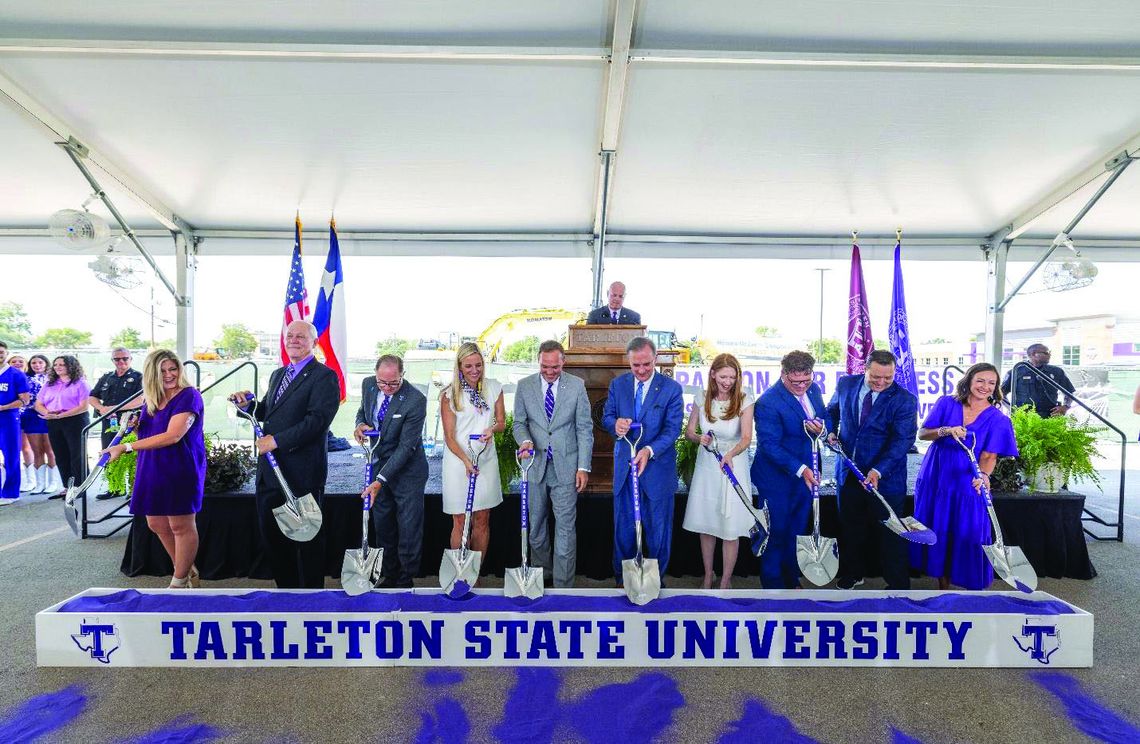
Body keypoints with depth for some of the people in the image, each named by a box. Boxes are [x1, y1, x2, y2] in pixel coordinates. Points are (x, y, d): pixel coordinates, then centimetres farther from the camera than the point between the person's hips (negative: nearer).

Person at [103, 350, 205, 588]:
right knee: (156, 524, 14)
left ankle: (179, 582, 18)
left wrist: (126, 447, -18)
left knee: (181, 526, 2)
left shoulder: (188, 396, -13)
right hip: (152, 470, 8)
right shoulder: (150, 400, 10)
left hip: (180, 470, -8)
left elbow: (172, 436, -22)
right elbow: (148, 434, 22)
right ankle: (187, 571, 31)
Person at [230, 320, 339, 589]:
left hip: (301, 472, -8)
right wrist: (247, 405, 3)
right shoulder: (278, 374, 18)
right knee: (270, 533, 16)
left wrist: (277, 440, -22)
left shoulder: (324, 376, -10)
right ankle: (286, 586, 32)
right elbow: (266, 412, 23)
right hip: (269, 469, 8)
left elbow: (317, 419, -21)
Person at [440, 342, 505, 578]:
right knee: (460, 522, 2)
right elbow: (449, 436, -7)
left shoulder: (494, 388, 4)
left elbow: (502, 421, 11)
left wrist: (492, 428, -12)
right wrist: (466, 461, -20)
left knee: (482, 521, 9)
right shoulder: (449, 394, -6)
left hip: (486, 460, 3)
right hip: (458, 461, -3)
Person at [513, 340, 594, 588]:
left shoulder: (576, 385, -3)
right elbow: (520, 422, 6)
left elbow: (584, 428, -1)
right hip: (535, 465, 2)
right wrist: (525, 440, -17)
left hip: (565, 467, -2)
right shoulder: (524, 386, 1)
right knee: (536, 524, 15)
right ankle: (541, 572, 34)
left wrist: (583, 467, -6)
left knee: (565, 526, -1)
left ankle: (563, 586, 8)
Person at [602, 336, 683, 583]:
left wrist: (650, 450, -31)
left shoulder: (671, 388, -9)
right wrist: (615, 424, -21)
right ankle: (622, 579, 29)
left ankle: (657, 579, 28)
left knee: (658, 528, 11)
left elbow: (672, 428, -14)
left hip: (658, 467, -2)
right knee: (623, 527, 14)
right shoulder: (617, 384, 1)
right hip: (624, 467, 3)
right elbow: (606, 416, 4)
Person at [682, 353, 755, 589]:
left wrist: (731, 454, -39)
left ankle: (726, 580, 20)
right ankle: (708, 576, 31)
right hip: (706, 465, 3)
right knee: (705, 524, 12)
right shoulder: (701, 399, -3)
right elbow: (688, 432, 4)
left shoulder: (745, 401, -11)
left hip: (734, 465, -3)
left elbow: (746, 438, -20)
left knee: (731, 528, 3)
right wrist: (699, 438, -19)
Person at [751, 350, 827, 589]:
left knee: (796, 533, 21)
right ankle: (773, 586, 25)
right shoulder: (768, 403, -23)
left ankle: (792, 581, 39)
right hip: (778, 481, -7)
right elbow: (770, 445, -23)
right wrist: (800, 469, -30)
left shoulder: (813, 390, -1)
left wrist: (821, 428, -13)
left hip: (806, 474, 7)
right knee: (776, 534, 7)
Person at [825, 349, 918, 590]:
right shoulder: (845, 384, -2)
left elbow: (903, 440, -21)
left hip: (886, 477, -4)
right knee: (849, 527, 19)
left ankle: (898, 584, 26)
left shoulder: (904, 399, -14)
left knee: (889, 532, 8)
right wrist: (831, 431, -4)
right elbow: (832, 411, 16)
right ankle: (852, 573, 39)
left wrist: (878, 471, -32)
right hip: (848, 472, 4)